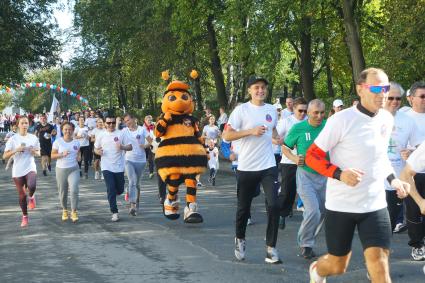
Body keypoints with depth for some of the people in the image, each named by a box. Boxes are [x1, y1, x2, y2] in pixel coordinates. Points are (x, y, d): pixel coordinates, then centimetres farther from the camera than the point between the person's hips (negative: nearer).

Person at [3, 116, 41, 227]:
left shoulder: (33, 138, 3)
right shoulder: (13, 139, -4)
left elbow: (38, 153, 14)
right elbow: (5, 156, -7)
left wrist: (34, 151, -9)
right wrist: (16, 150, -21)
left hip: (30, 168, 0)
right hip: (17, 170, 0)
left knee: (31, 186, -31)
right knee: (22, 195, 8)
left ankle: (31, 197, 4)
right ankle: (25, 217, 26)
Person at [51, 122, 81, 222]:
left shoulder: (76, 142, 4)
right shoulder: (58, 142, -3)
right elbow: (52, 155, -3)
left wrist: (79, 157, -2)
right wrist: (62, 154, -19)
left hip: (74, 169, 0)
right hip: (61, 169, 0)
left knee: (74, 190, -16)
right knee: (63, 192, 9)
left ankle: (74, 212, -7)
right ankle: (65, 210, 31)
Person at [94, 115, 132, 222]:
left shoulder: (121, 134, -1)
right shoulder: (101, 136, 4)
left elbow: (130, 147, 0)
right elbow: (95, 149, 13)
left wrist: (122, 147, -20)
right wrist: (98, 151, -10)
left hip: (119, 166, 0)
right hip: (107, 167, 0)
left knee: (120, 190, 9)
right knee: (111, 190, -7)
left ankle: (112, 196, 45)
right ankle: (115, 213, -3)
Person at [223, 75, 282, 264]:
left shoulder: (272, 110, 8)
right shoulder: (241, 110, -7)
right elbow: (227, 136, -11)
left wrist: (276, 138, 5)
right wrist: (251, 131, -20)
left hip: (268, 166, 3)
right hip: (246, 167, -2)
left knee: (273, 205, -10)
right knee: (243, 207, 10)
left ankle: (271, 248, -2)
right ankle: (240, 239, 36)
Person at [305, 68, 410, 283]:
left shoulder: (386, 119, 4)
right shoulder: (341, 120, -15)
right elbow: (312, 156, -11)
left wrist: (393, 179, 5)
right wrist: (339, 174, -26)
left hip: (375, 205, 4)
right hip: (341, 205, -4)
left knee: (379, 263, -10)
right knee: (338, 265, 10)